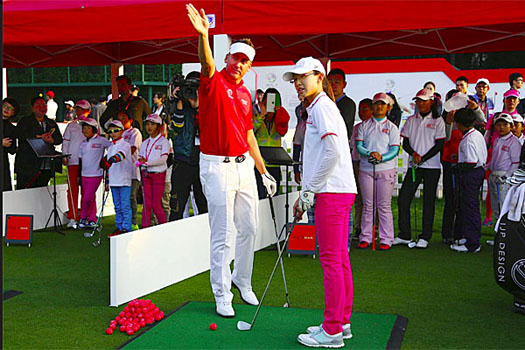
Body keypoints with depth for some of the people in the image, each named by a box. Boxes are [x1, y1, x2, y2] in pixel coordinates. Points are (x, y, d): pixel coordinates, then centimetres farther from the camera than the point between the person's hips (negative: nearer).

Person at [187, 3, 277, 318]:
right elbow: (207, 64, -31)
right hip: (218, 166, -7)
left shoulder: (245, 94, 13)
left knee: (249, 228, 14)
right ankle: (222, 295, 11)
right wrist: (204, 35, -51)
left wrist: (263, 171, 19)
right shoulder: (214, 82, -7)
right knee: (222, 235, -1)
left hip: (244, 165, 7)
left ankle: (243, 281, 33)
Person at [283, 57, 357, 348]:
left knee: (331, 259, -7)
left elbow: (333, 152, -20)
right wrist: (305, 194, 20)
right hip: (336, 192, 10)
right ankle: (342, 322, 20)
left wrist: (309, 190, -13)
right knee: (339, 259, 12)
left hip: (332, 193, -10)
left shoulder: (322, 106, -8)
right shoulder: (316, 108, 23)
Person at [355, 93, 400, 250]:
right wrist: (370, 154, -17)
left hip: (386, 168, -1)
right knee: (367, 205, 4)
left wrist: (382, 157, -19)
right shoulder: (364, 126, 11)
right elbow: (358, 146, 2)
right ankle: (365, 238, 11)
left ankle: (385, 240, 4)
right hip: (366, 169, 1)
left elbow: (395, 149, -1)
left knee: (384, 206, -1)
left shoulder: (392, 127, 7)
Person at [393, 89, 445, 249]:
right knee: (403, 199, -1)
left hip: (432, 166, -4)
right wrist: (413, 153, -12)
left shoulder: (437, 120, 0)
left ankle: (425, 237, 6)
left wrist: (423, 158, -13)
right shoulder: (411, 120, 12)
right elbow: (405, 142, 8)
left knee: (428, 201, 0)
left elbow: (440, 144, -6)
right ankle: (404, 235, 8)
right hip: (414, 166, 4)